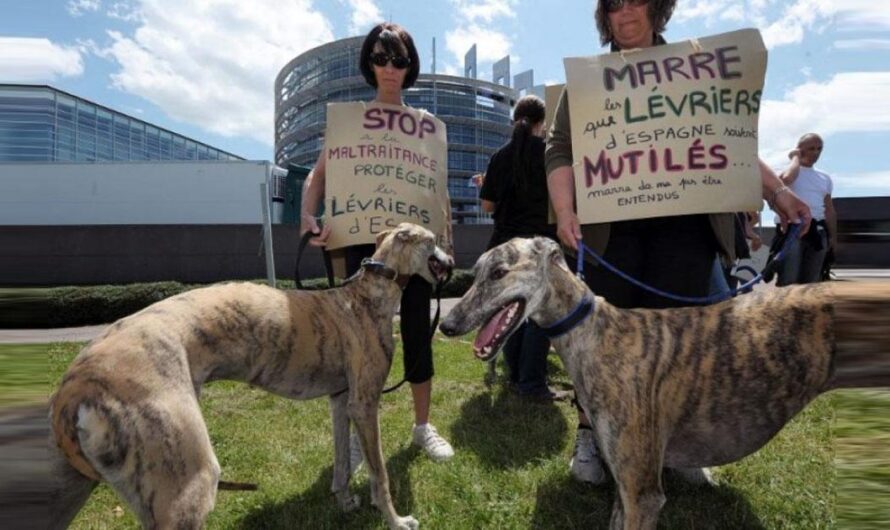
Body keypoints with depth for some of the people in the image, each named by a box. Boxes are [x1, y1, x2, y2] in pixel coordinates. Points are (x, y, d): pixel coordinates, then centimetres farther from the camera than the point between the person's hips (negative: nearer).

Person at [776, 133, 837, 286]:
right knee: (788, 281, -12)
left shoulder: (824, 178, 17)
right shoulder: (789, 171, -1)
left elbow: (829, 209, 20)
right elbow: (787, 178, -28)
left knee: (811, 281, 9)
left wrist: (833, 237, 15)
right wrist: (796, 158, -9)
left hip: (817, 232, 6)